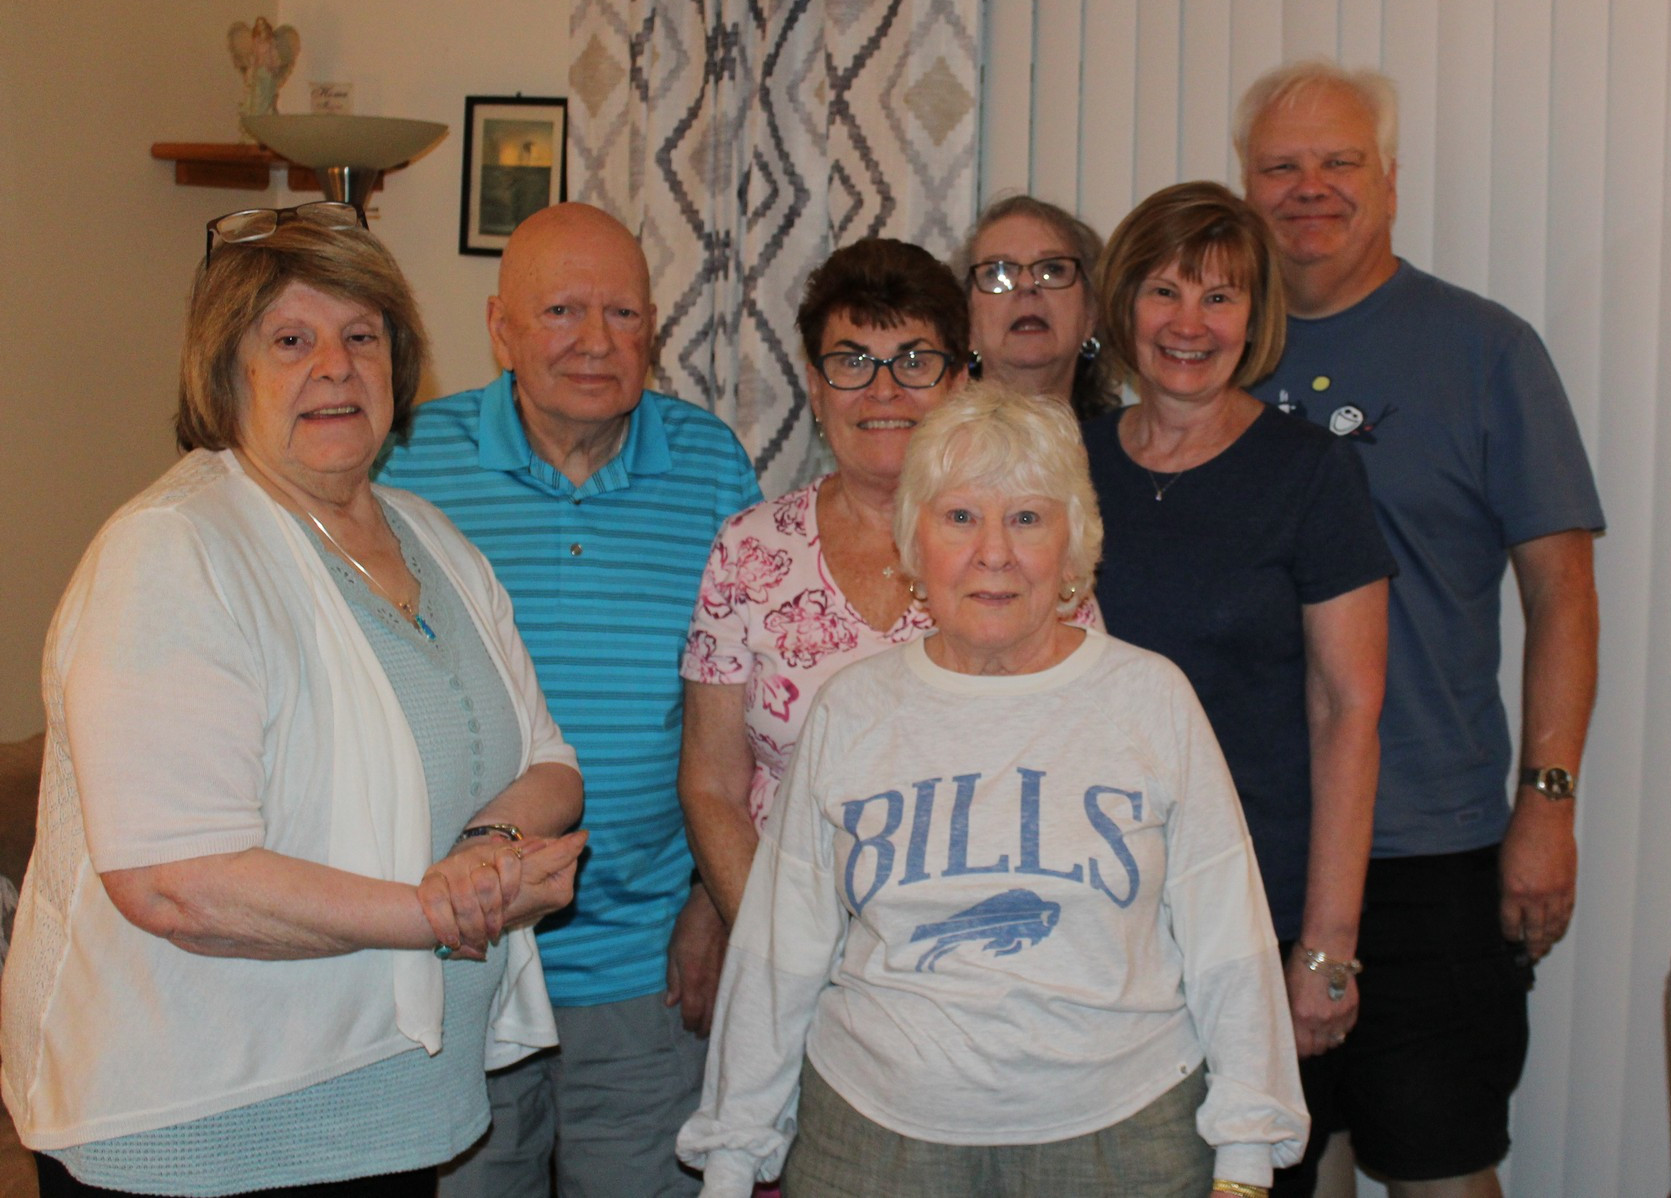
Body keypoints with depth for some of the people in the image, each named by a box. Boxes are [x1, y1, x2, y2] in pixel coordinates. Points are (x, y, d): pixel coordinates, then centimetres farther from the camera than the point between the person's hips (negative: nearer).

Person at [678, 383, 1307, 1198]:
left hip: (1123, 1130, 0)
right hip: (874, 1130, 1)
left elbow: (1229, 946, 1)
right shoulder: (851, 710, 2)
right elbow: (779, 954, 6)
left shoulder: (1151, 699, -1)